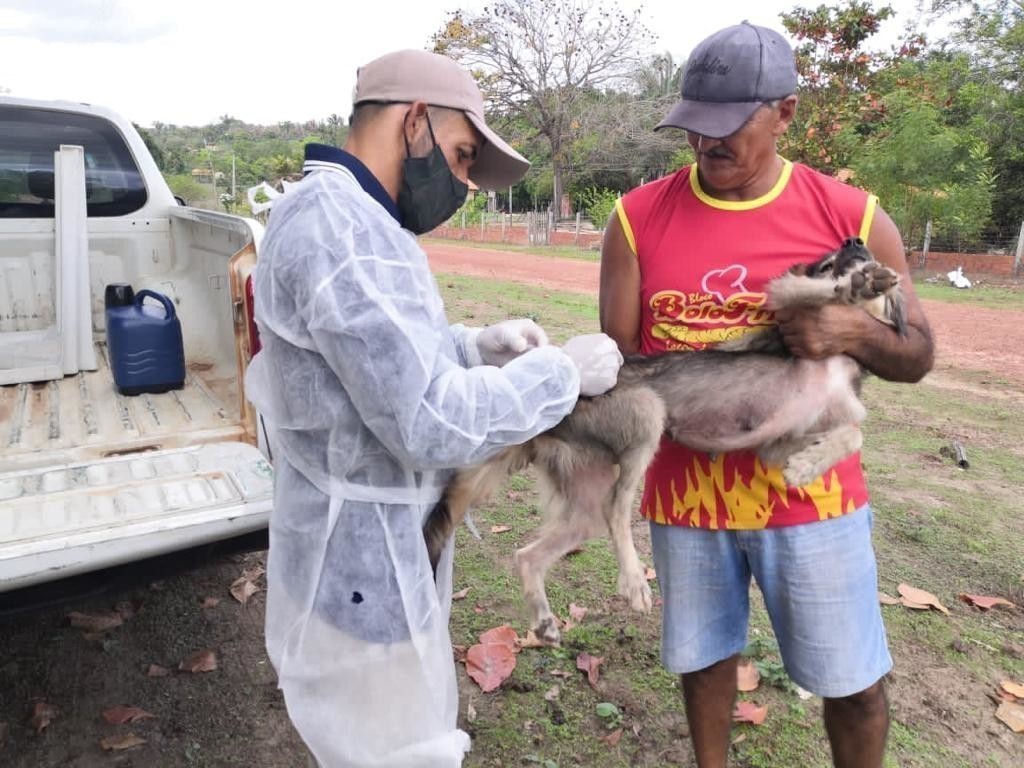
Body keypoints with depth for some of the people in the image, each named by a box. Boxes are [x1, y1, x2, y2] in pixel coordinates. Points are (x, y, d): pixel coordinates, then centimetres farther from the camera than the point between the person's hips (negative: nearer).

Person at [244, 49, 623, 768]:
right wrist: (561, 370, -16)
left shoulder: (337, 215, 10)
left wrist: (473, 347, 0)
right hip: (365, 570, -10)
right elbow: (432, 424, -29)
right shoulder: (344, 230, -25)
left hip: (371, 553, 10)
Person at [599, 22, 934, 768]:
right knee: (706, 656, 20)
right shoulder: (638, 218, -6)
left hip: (809, 491, 0)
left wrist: (855, 332, -21)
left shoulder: (852, 217, -6)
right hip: (686, 490, 1)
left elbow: (916, 356, 1)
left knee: (854, 682, 13)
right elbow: (618, 361, -4)